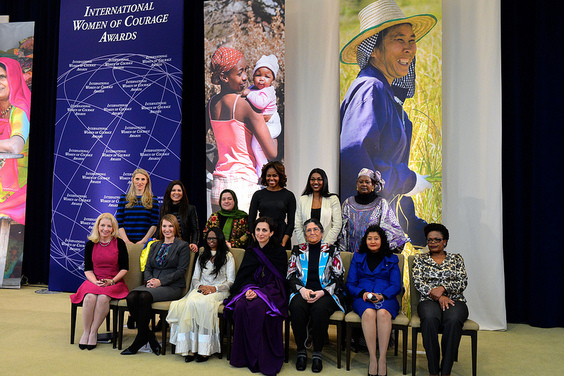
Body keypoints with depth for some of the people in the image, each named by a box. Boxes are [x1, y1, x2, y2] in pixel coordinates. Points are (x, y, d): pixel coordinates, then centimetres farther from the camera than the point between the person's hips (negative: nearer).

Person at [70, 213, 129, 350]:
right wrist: (96, 282, -10)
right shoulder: (90, 244, 9)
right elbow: (87, 269, 8)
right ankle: (86, 332, -17)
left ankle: (94, 331, -16)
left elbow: (124, 268, 3)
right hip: (94, 281, 2)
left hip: (114, 282, -1)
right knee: (90, 297, -30)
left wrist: (111, 281, -11)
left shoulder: (119, 244, 3)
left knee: (103, 297, -32)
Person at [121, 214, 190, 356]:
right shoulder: (155, 246, 23)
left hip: (172, 286, -5)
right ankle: (149, 337, -16)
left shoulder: (182, 246, 5)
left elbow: (181, 271, -4)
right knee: (131, 297, -25)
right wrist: (149, 280, -5)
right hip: (152, 284, 5)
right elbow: (147, 268, 18)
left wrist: (160, 281, -13)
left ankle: (141, 338, -16)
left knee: (144, 297, -32)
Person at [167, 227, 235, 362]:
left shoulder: (227, 256, 10)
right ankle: (190, 347, -31)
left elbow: (231, 281, 3)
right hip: (201, 290, 4)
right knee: (190, 302, -32)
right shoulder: (202, 256, 25)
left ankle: (204, 349, -32)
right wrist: (200, 286, -4)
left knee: (203, 303, -36)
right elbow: (195, 278, 18)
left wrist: (214, 288, -12)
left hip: (219, 291, -3)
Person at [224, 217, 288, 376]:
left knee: (257, 307, -34)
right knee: (240, 306, -28)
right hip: (250, 289, 4)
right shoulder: (250, 251, 15)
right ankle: (243, 355, -16)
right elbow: (244, 275, 9)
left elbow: (278, 279, -6)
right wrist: (248, 289, -13)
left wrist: (259, 292, -19)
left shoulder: (279, 251, 1)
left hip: (271, 292, -4)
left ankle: (261, 358, -22)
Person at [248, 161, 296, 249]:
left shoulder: (289, 195, 4)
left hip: (280, 239, -1)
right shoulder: (258, 194, 8)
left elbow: (291, 223, 4)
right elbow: (251, 220, 7)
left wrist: (283, 242, -8)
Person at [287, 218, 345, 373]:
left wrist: (322, 292, -11)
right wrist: (302, 289, -10)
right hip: (302, 291, 1)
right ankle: (301, 351, -15)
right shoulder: (298, 250, 15)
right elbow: (290, 275, 10)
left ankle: (317, 354, -17)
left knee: (320, 309, -34)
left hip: (326, 293, -1)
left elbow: (338, 277, 5)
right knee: (297, 307, -32)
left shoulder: (332, 250, 10)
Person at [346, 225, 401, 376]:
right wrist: (362, 293, -9)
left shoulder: (391, 259, 17)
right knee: (369, 312, -35)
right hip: (362, 298, 0)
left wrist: (382, 295, -12)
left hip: (386, 298, 0)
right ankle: (372, 358, -32)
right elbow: (350, 284, 12)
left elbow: (396, 286, 7)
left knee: (383, 313, -36)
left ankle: (382, 359, -32)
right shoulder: (358, 257, 18)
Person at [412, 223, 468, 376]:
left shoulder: (456, 258, 18)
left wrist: (443, 288, -14)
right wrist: (438, 296, -12)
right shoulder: (420, 259, 16)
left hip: (455, 301, 1)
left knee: (454, 320, -36)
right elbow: (418, 282, 2)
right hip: (429, 300, 0)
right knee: (429, 318, -37)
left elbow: (463, 282, 4)